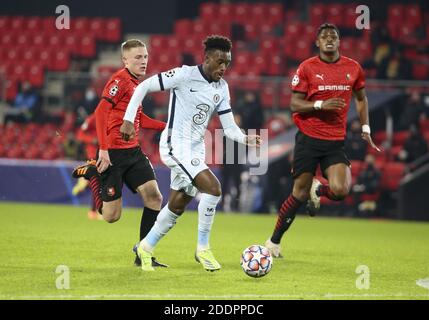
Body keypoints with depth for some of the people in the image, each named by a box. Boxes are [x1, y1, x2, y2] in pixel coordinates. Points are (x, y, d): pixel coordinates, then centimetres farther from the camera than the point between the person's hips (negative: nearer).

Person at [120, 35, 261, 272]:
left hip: (196, 150, 8)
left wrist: (246, 139, -15)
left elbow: (229, 128, 6)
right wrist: (128, 120, -14)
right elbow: (143, 87, -9)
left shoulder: (222, 88, 8)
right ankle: (202, 248, -10)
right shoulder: (185, 75, -13)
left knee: (177, 206, 14)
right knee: (213, 187, -22)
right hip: (176, 146, -8)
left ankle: (146, 248, 33)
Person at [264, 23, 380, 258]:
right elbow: (294, 104, -4)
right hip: (308, 138, -2)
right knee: (299, 194, -1)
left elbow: (361, 98, 22)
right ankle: (274, 241, 16)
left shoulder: (353, 68, 7)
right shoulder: (307, 68, -3)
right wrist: (321, 105, -19)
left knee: (340, 191, -18)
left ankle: (318, 190, 19)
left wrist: (365, 128, 14)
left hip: (336, 141, 2)